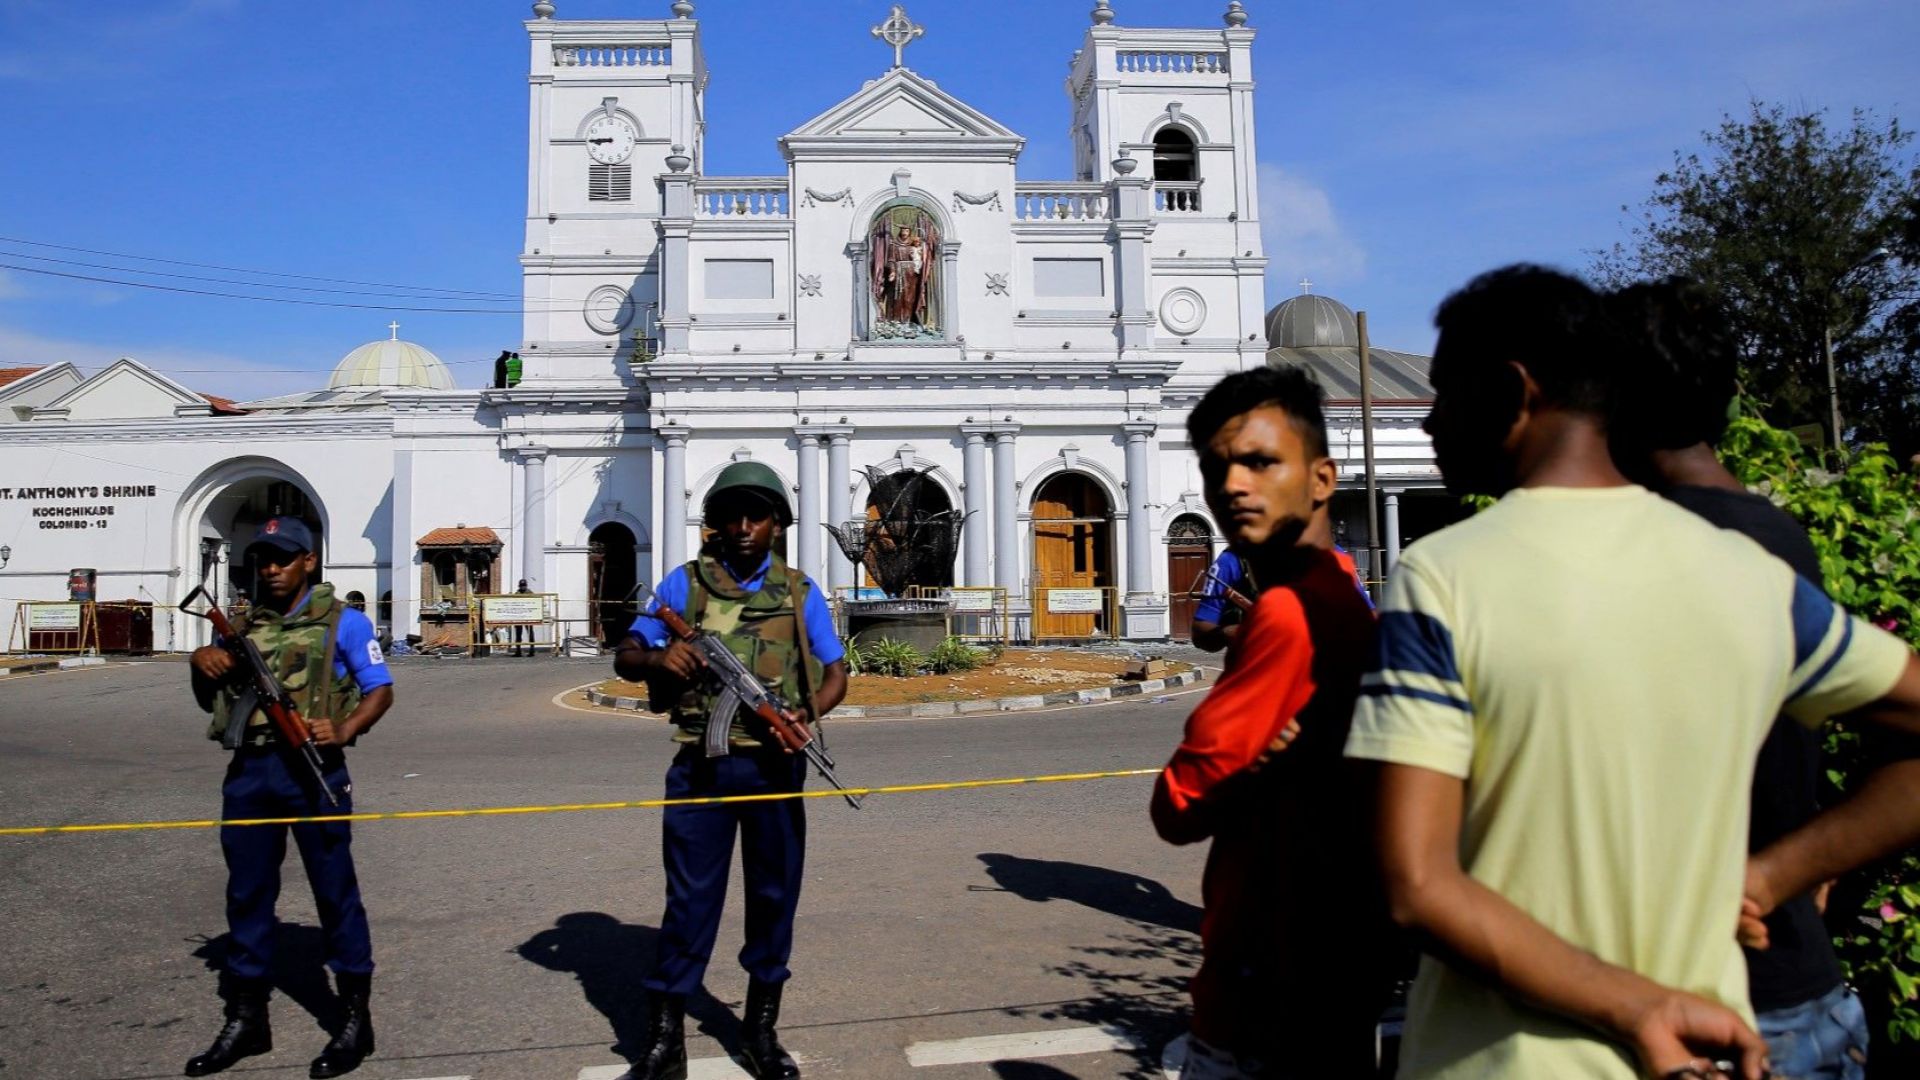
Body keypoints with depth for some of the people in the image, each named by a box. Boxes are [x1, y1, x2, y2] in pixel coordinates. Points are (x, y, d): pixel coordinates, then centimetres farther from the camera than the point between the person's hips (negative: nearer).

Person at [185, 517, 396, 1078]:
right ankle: (246, 1020, 26)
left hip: (310, 769, -5)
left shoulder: (341, 621, 0)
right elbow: (208, 699, 21)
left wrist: (343, 731, -20)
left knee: (335, 891, 1)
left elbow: (380, 689, -2)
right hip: (247, 771, 5)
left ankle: (356, 1021, 10)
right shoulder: (245, 625, 14)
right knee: (247, 893, 12)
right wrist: (201, 661, -1)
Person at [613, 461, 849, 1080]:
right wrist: (658, 659, -19)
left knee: (774, 895, 9)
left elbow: (836, 672, 5)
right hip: (701, 766, -1)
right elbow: (624, 657, 4)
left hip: (774, 766, 2)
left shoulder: (799, 592, 6)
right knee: (690, 898, 2)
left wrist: (809, 713, -17)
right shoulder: (684, 583, 4)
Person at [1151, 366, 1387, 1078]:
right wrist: (1257, 770, -11)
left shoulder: (1285, 612, -23)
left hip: (1273, 989, -9)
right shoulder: (1342, 595, 7)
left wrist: (1243, 778, -4)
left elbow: (1179, 805, -21)